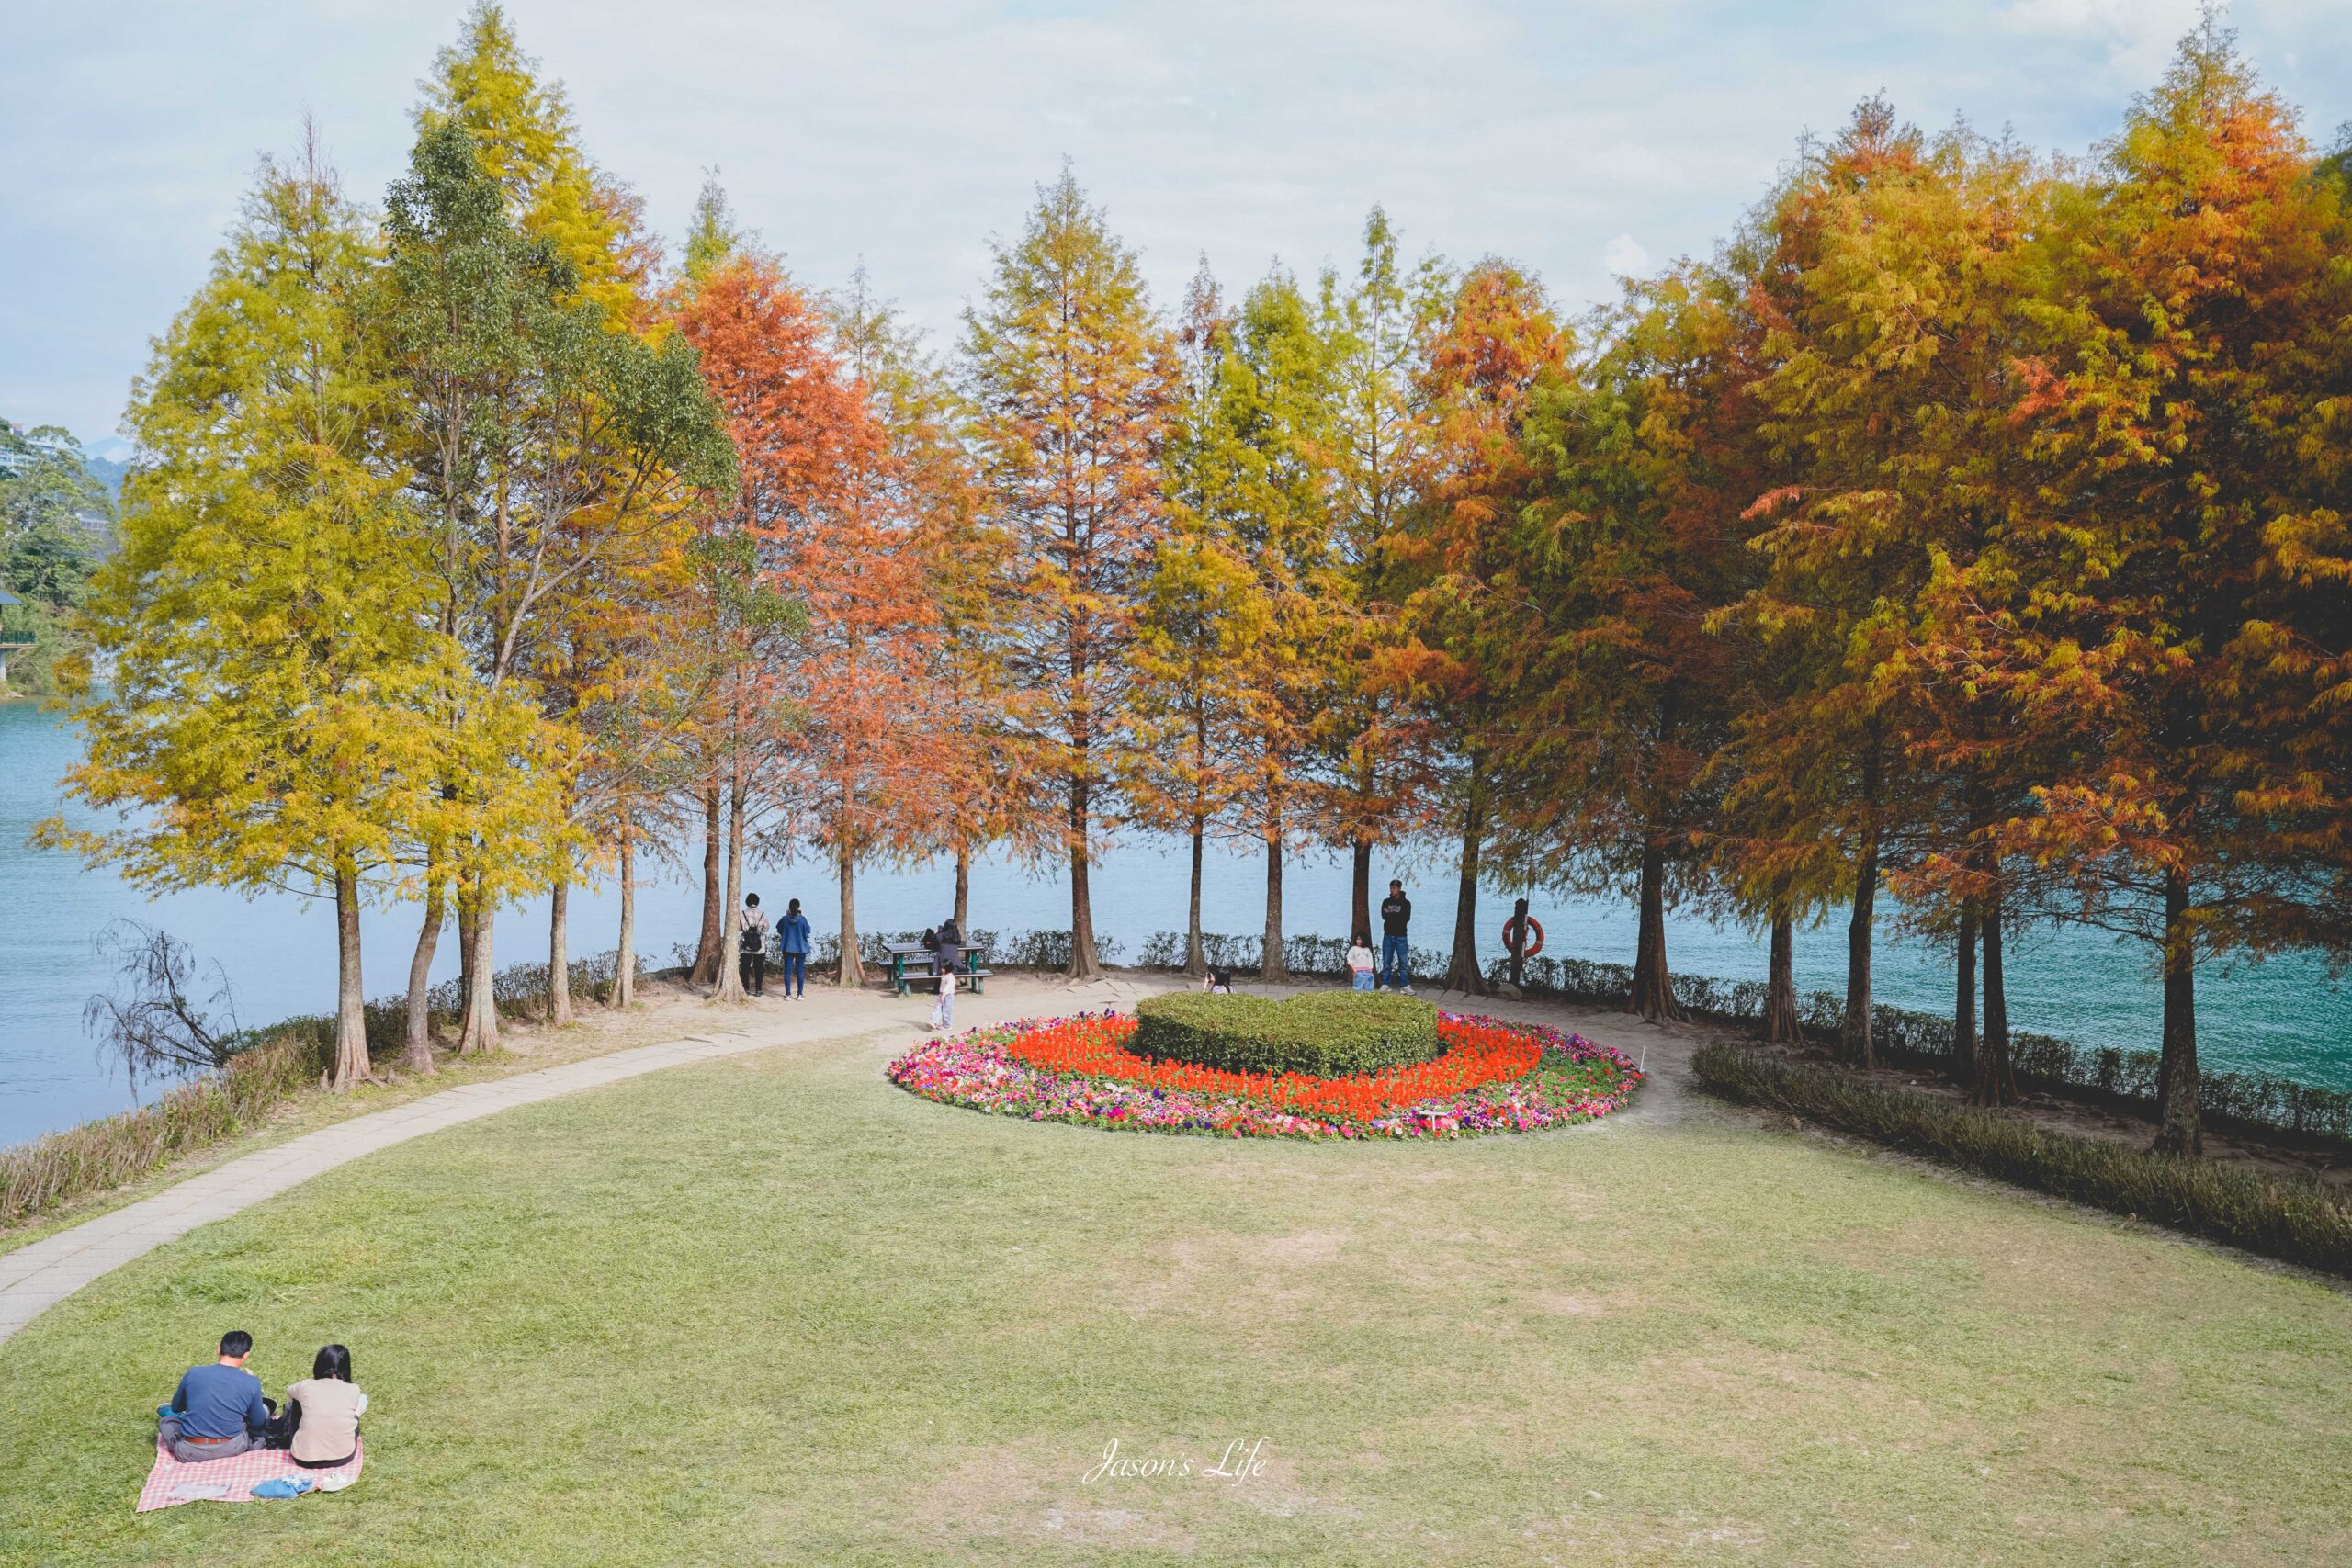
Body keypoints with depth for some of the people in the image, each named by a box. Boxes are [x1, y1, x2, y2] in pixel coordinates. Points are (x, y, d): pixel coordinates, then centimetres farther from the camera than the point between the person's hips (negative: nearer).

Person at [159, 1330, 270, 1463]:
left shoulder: (193, 1373, -7)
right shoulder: (251, 1383, -9)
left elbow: (175, 1408, 11)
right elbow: (258, 1421, 7)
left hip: (191, 1452, 0)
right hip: (232, 1448, 0)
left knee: (165, 1420, 29)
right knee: (264, 1409, 25)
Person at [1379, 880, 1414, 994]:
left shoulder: (1405, 903, 1)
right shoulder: (1386, 902, 9)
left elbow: (1406, 919, -11)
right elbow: (1384, 916, -3)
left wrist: (1390, 915, -11)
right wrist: (1397, 917, -15)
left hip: (1400, 936, -2)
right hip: (1388, 935, 2)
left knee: (1403, 962, -3)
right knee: (1386, 962, 2)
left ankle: (1405, 985, -1)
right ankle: (1386, 984, 7)